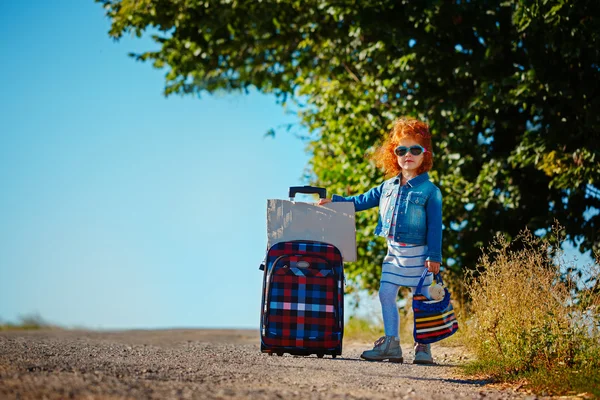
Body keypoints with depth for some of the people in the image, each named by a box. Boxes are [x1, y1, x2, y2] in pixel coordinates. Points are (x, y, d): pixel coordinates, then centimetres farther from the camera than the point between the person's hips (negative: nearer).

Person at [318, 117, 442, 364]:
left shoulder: (430, 191, -8)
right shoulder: (387, 187, 8)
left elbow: (435, 226, -10)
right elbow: (361, 201, 18)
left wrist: (434, 257, -14)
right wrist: (333, 201, 13)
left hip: (418, 254, -5)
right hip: (394, 252, 5)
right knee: (386, 295, 1)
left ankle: (423, 347, 10)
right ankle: (390, 343, 8)